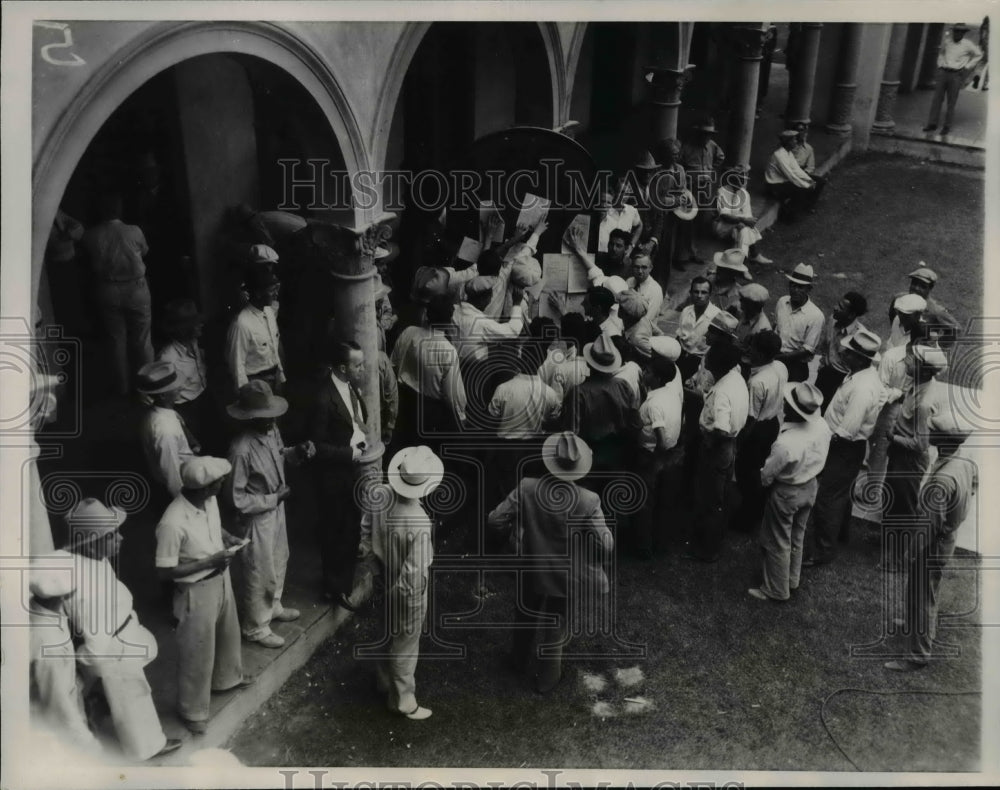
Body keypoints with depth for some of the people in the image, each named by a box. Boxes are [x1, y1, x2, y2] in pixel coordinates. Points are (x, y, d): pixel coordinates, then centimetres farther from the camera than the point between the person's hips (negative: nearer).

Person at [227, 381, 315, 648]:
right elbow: (236, 498, -26)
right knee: (260, 574, 11)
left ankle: (272, 606, 52)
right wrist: (273, 499, -22)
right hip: (257, 518, -8)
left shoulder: (271, 430, -10)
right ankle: (256, 627, 34)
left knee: (278, 560, 27)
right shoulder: (241, 449, -33)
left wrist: (298, 452, -9)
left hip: (277, 508, 8)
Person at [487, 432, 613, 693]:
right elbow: (605, 545, -22)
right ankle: (546, 677, 42)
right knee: (556, 628, 23)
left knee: (526, 618, 30)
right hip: (567, 576, -2)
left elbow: (495, 519, -16)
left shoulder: (527, 488, -23)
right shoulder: (588, 501, -27)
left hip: (531, 570, 2)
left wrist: (515, 534, 3)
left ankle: (521, 661, 54)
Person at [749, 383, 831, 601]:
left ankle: (777, 590, 30)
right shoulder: (822, 426, -18)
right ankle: (792, 580, 45)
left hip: (786, 493, -7)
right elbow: (819, 459, 0)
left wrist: (764, 482, 2)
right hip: (810, 487, 7)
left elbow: (768, 473, -20)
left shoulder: (787, 442, -38)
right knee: (797, 538, 26)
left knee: (777, 543, 14)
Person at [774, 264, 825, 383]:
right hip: (776, 356, 5)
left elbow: (807, 351, -11)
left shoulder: (816, 316, -13)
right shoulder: (782, 302, 2)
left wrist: (780, 357, -16)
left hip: (796, 363, -5)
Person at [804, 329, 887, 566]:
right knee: (841, 492, 28)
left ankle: (822, 551, 16)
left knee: (827, 498, 2)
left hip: (846, 449, -9)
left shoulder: (862, 388, -32)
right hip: (846, 447, 9)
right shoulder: (863, 372, -3)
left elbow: (846, 431, -32)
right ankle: (839, 531, 50)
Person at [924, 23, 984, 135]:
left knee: (951, 102, -2)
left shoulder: (967, 44, -4)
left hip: (956, 75, -3)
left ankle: (947, 126, 4)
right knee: (936, 98, -2)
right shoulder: (946, 40, 3)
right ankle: (932, 124, 2)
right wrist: (940, 65, 12)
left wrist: (967, 67, 2)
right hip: (943, 73, 3)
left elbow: (979, 55, 10)